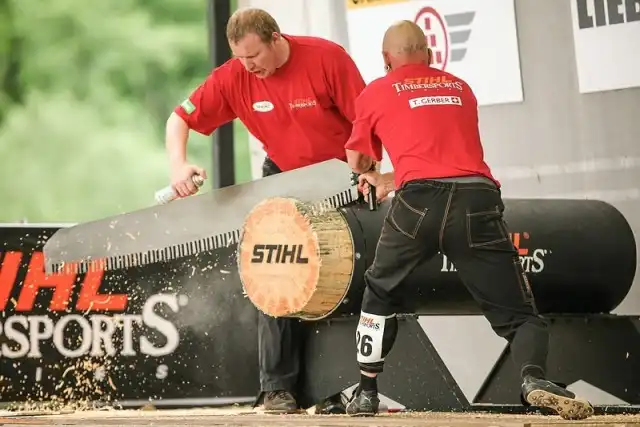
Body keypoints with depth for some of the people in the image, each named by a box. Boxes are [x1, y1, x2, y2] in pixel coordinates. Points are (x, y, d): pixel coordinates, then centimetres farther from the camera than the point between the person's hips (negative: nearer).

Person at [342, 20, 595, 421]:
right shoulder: (461, 88, 28)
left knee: (380, 294, 25)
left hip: (418, 202, -1)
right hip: (479, 200, 1)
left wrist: (373, 177, 58)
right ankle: (535, 378, -23)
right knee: (518, 312, 5)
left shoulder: (376, 92, 19)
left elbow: (357, 161, 34)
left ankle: (366, 392, 25)